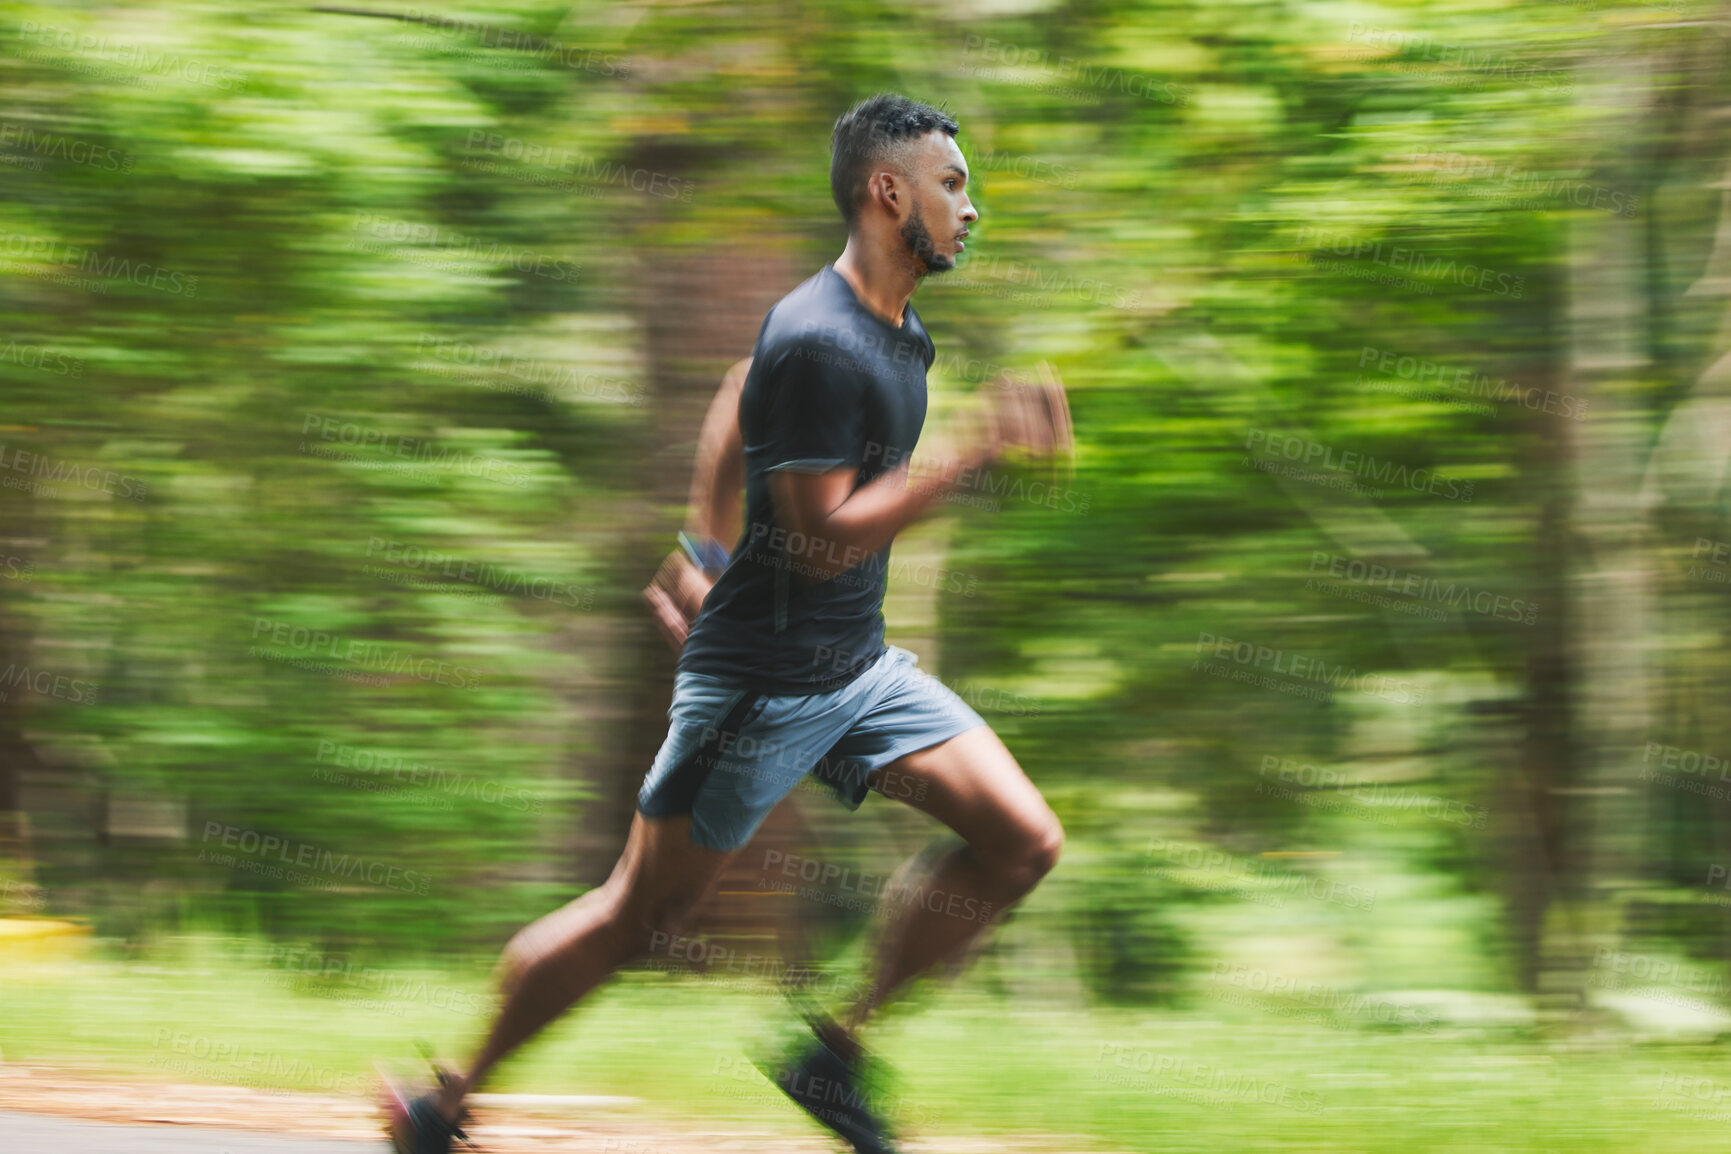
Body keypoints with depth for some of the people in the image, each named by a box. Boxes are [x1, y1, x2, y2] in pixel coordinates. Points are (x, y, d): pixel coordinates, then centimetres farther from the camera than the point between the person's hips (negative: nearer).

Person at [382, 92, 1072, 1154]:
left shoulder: (901, 333, 9)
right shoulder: (816, 342, -22)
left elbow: (738, 402, 25)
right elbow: (823, 538, -25)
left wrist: (699, 558, 27)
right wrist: (978, 454, -28)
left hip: (859, 667, 9)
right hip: (762, 678, -9)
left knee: (1024, 840, -5)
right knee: (642, 914, 1)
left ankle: (837, 1050, 6)